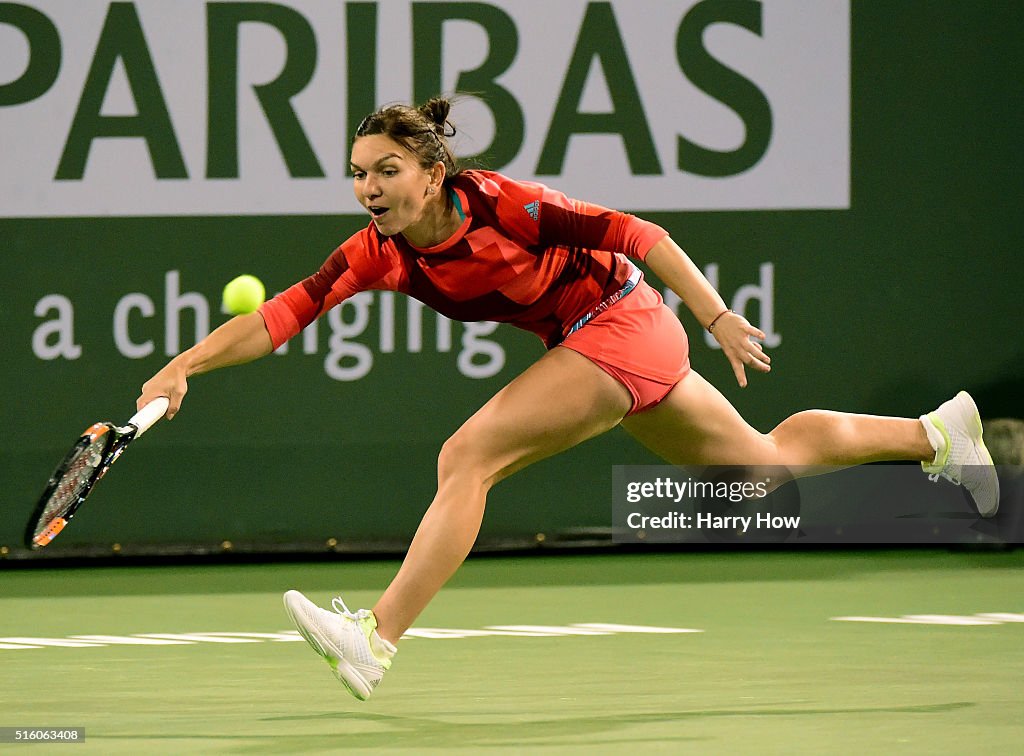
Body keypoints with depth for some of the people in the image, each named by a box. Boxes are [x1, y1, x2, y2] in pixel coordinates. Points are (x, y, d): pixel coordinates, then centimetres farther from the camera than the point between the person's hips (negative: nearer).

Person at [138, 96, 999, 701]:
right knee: (765, 459, 21)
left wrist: (719, 317, -20)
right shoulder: (379, 254, -10)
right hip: (584, 349, 7)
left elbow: (638, 235, -19)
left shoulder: (503, 204, -26)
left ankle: (377, 640, -24)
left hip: (622, 319, -7)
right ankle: (938, 432, 39)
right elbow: (281, 315, -17)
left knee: (467, 456, -22)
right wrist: (186, 365, -30)